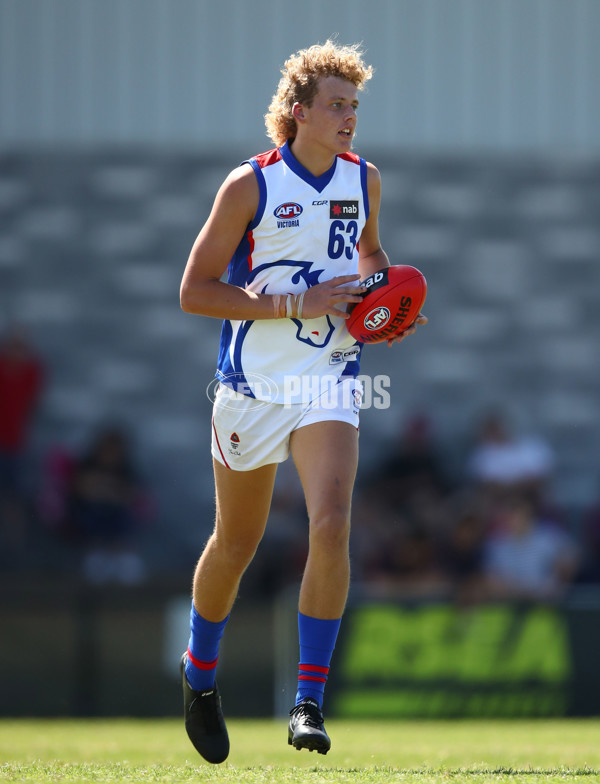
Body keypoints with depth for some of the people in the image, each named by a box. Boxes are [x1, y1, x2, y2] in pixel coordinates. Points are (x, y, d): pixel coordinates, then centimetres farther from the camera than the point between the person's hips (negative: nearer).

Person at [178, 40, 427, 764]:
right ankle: (199, 673, 38)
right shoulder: (250, 185, -10)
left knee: (331, 527, -19)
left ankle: (309, 702, -15)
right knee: (236, 542, 12)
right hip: (252, 385, -2)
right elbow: (194, 291, -11)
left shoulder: (363, 181, 4)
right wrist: (296, 304, -20)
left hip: (329, 387, 2)